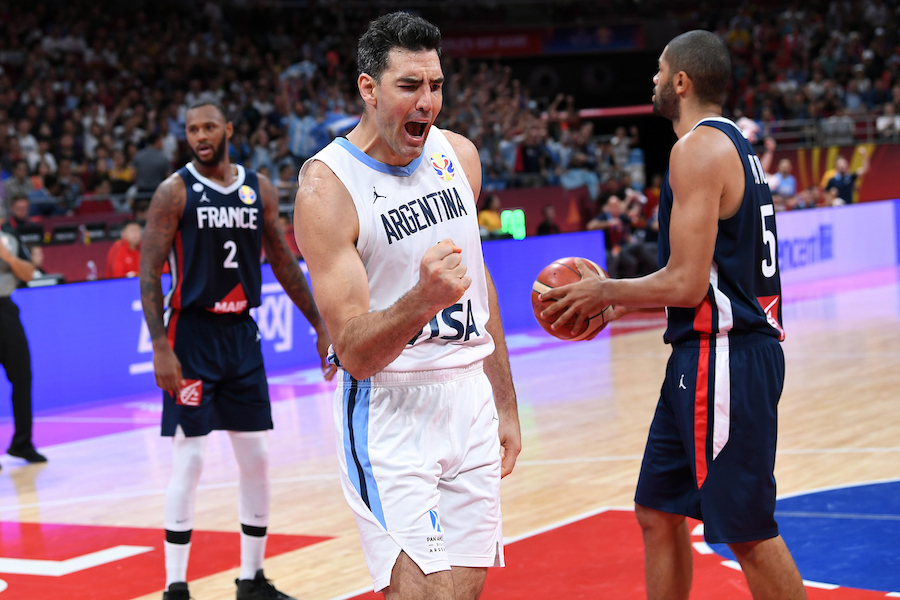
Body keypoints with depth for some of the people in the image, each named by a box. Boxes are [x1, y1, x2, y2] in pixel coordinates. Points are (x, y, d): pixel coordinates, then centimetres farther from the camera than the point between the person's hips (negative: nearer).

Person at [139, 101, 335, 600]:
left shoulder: (259, 189, 7)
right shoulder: (175, 191, -7)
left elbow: (283, 263, 15)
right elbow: (149, 272, -10)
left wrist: (321, 326, 12)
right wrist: (161, 348, -20)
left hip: (242, 334, 5)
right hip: (192, 335, -5)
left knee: (256, 459, 7)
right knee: (188, 461, -7)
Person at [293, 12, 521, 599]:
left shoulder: (459, 154, 4)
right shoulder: (327, 186, -16)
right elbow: (353, 353, -19)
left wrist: (505, 405, 18)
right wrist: (424, 299, -37)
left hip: (470, 398, 6)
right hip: (390, 409, -6)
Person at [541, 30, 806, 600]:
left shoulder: (698, 149, -15)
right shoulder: (735, 145, 16)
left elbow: (687, 284, -21)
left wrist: (605, 291, -6)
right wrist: (623, 299, 19)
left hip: (723, 357, -11)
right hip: (705, 355, 11)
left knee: (748, 531, -3)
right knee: (659, 510, 16)